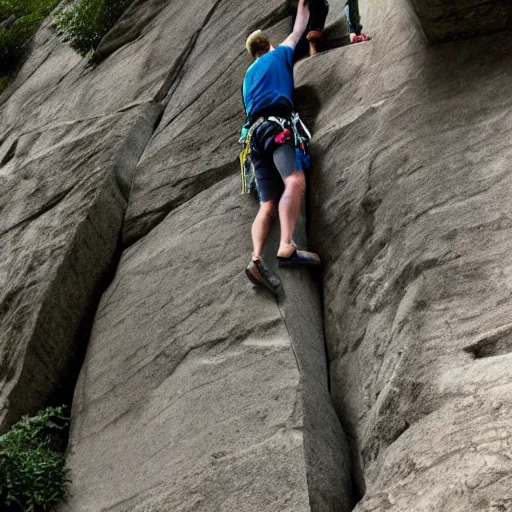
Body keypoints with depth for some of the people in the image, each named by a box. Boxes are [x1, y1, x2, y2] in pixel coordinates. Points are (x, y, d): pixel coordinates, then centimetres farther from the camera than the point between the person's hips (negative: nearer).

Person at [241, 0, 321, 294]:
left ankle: (257, 260, -27)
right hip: (276, 125, -7)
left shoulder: (249, 74, 34)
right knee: (295, 181, -27)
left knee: (268, 204, -5)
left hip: (255, 132, 7)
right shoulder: (279, 55, 20)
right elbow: (299, 30, 35)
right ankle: (287, 247, -48)